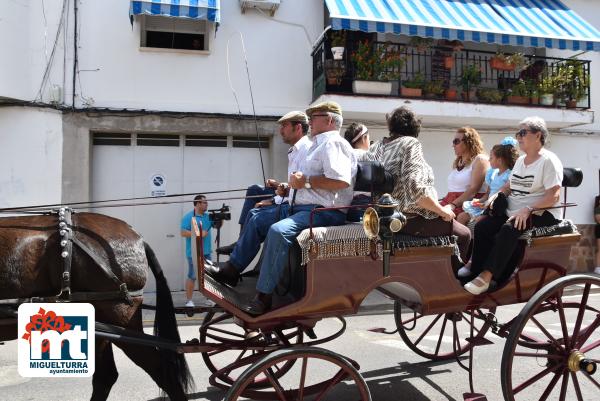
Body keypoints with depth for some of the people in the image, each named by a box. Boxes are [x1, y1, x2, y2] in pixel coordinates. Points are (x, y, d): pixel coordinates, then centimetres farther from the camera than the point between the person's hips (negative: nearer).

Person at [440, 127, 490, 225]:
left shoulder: (480, 160, 0)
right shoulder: (457, 162, 24)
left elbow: (473, 189, -14)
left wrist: (453, 205, -22)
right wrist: (442, 204, 1)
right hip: (450, 201, 6)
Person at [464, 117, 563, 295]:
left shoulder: (548, 160, -6)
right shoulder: (520, 160, 19)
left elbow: (554, 196, -17)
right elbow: (508, 186, 24)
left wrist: (528, 210, -27)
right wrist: (496, 197, 2)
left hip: (541, 214, -7)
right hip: (514, 212, 8)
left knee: (508, 230, -35)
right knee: (481, 227, -16)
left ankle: (487, 275, -35)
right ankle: (476, 272, -18)